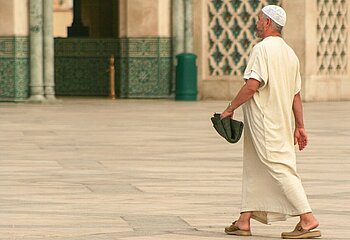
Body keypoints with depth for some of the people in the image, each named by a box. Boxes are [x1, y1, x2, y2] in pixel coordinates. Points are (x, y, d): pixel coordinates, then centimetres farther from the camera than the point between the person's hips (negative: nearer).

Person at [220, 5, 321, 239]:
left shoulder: (262, 49, -13)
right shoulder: (290, 53, 13)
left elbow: (252, 85, -21)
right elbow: (296, 94, 15)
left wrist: (230, 108, -12)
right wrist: (300, 126, 16)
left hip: (263, 121, -9)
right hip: (282, 121, 9)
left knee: (280, 168, -10)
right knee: (253, 169, 15)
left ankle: (308, 219, -15)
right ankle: (244, 221, 17)